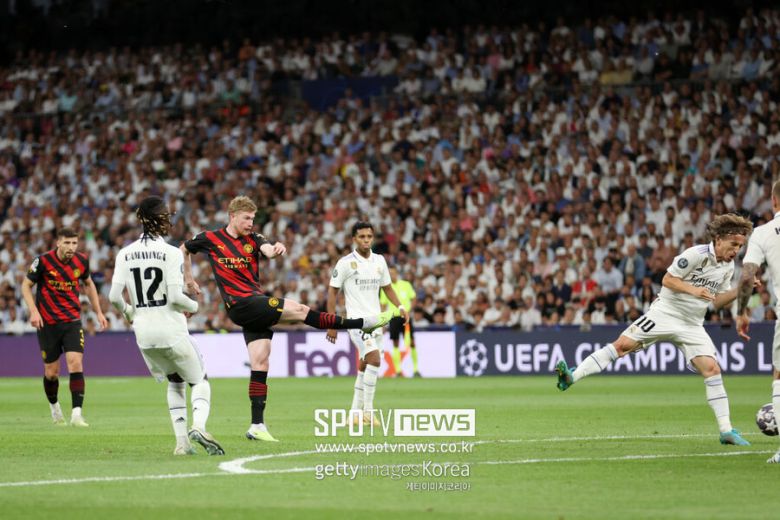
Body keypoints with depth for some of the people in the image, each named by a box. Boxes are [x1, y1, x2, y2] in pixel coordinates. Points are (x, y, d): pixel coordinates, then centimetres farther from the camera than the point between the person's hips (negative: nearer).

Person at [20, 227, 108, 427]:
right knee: (51, 372, 5)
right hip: (47, 323, -2)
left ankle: (77, 413, -18)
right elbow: (26, 285, -2)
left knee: (76, 363, -16)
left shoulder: (82, 261, -2)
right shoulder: (43, 261, -12)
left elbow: (88, 284, 17)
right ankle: (54, 406, 33)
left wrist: (98, 312, 14)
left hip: (72, 321, 2)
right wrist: (34, 311, -14)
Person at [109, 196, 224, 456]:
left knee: (175, 382, 24)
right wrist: (193, 307, 4)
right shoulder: (171, 253, -12)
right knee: (199, 381, 10)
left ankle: (182, 441, 12)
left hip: (143, 332, 5)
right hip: (171, 329, -5)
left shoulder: (125, 254, 2)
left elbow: (114, 296, -3)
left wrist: (128, 311, 17)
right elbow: (175, 297, -17)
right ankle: (198, 426, -20)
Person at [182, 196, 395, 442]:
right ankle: (363, 323, -10)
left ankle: (257, 426, 3)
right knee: (299, 310, -14)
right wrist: (189, 279, 20)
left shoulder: (253, 239, 10)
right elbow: (184, 250, 19)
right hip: (240, 305, -5)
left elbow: (268, 250, -12)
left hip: (258, 306, 5)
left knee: (260, 364, 0)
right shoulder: (210, 239, 2)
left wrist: (276, 249, -35)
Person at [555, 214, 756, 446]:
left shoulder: (728, 267, 6)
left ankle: (726, 430, -7)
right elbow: (668, 279, -12)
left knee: (712, 368, -11)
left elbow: (717, 301, 12)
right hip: (665, 313, -4)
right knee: (622, 344, -15)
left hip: (692, 325, 4)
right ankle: (572, 376, -11)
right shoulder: (696, 254, -14)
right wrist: (693, 290, -26)